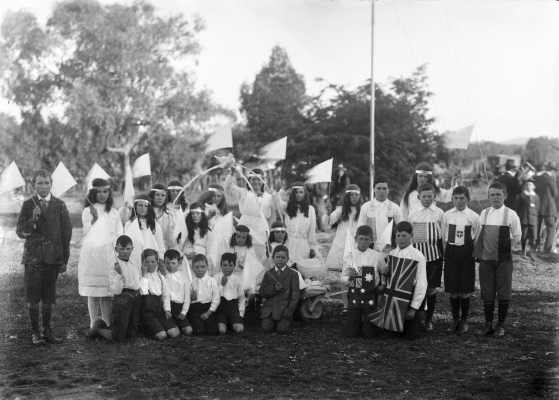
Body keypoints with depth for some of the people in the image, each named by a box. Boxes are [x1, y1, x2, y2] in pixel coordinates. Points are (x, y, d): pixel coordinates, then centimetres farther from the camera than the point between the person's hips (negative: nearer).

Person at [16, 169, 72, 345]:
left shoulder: (59, 205, 4)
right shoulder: (28, 205, 2)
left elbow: (66, 233, 5)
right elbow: (20, 232, 1)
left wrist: (64, 260, 3)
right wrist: (33, 220, -18)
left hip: (53, 256, 1)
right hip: (33, 256, -1)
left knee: (48, 297, 7)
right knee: (33, 297, 2)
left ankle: (47, 330, 17)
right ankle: (35, 332, 12)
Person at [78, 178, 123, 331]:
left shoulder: (114, 213, 13)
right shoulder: (88, 211, 6)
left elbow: (119, 235, 11)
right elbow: (86, 233, -2)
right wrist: (93, 218, -13)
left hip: (108, 255, 1)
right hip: (90, 254, -1)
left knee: (107, 293, -2)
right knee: (92, 293, 0)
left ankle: (107, 323, 2)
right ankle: (94, 325, 5)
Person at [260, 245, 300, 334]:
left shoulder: (293, 274, 4)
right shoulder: (268, 274, 11)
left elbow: (295, 294, -1)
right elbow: (262, 292, 4)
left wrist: (290, 310, -11)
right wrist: (274, 288, -14)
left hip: (284, 307, -2)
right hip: (269, 306, 2)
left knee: (282, 329, -19)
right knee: (266, 328, -17)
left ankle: (287, 319, 13)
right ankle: (272, 321, 16)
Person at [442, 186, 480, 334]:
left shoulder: (473, 216, -2)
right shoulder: (446, 215, 3)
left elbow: (477, 238, 4)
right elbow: (443, 237, 9)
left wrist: (475, 254, 0)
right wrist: (446, 254, 5)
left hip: (467, 252, -1)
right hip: (451, 252, 2)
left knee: (465, 291, 3)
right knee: (452, 290, 6)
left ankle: (464, 321, 17)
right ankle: (455, 319, 20)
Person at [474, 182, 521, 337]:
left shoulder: (511, 215, -2)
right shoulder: (484, 213, 7)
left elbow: (517, 237, 5)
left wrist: (511, 245, -10)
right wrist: (476, 252, 8)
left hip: (503, 259, -2)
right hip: (485, 259, 3)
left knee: (504, 293, 2)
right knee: (487, 293, 6)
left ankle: (501, 325, 14)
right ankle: (488, 324, 17)